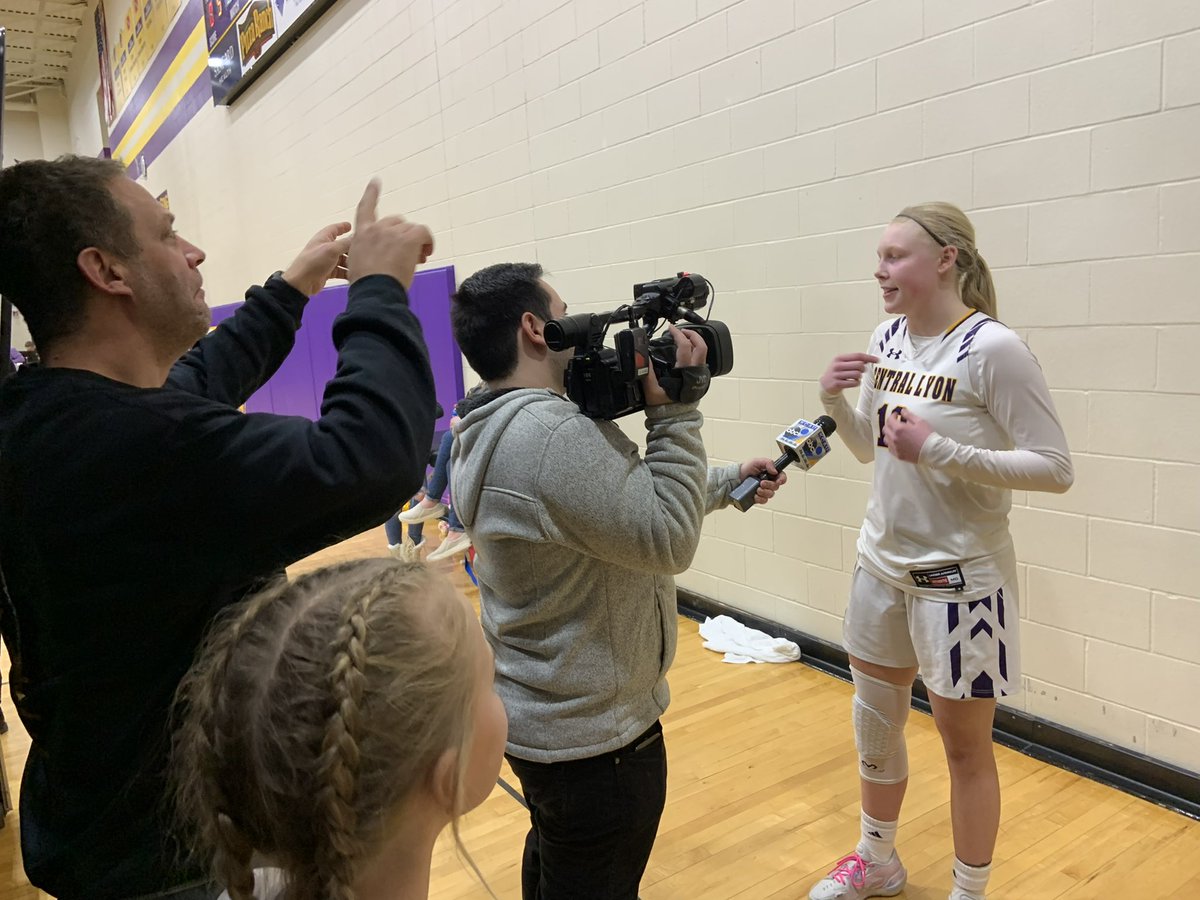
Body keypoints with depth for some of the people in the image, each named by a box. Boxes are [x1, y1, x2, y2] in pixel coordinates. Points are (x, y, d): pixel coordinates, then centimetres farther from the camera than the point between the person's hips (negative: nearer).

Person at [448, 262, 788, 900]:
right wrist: (673, 412, -19)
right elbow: (669, 539, -24)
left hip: (536, 714, 10)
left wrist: (729, 482, 16)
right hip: (594, 736, -10)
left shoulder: (491, 431, 3)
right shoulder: (555, 434, -31)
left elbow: (627, 496, 12)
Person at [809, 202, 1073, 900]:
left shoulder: (993, 348, -17)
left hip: (959, 577, -7)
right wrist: (837, 401, -6)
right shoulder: (888, 338, 3)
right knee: (875, 723, 20)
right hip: (882, 565, 7)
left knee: (965, 745, 10)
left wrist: (939, 451, -26)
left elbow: (1056, 469, -17)